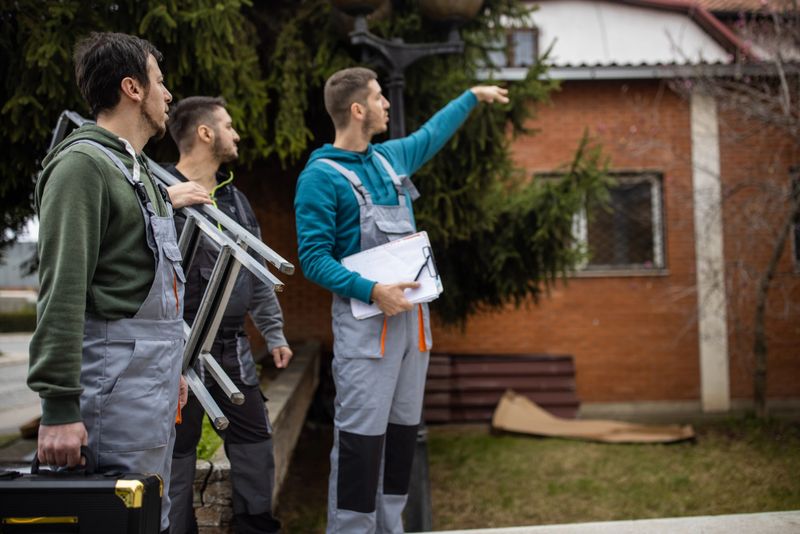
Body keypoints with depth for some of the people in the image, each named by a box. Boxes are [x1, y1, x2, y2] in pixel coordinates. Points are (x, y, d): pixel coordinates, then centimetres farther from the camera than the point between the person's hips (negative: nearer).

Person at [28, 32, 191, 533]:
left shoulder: (135, 167, 19)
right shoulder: (82, 163, -12)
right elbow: (62, 290, -19)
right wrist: (60, 406, -23)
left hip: (155, 371, 10)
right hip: (119, 374, -10)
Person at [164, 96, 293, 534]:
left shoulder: (235, 198, 15)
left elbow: (257, 276, 20)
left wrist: (274, 333, 18)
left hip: (233, 348, 7)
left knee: (255, 439, 12)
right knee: (178, 450, 2)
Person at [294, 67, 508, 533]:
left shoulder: (391, 157, 13)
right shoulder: (321, 176, -8)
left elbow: (431, 134, 35)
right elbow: (313, 258, -12)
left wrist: (474, 95, 43)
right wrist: (372, 291, -23)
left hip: (413, 314, 8)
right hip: (366, 318, -8)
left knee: (403, 429, 11)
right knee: (361, 436, -10)